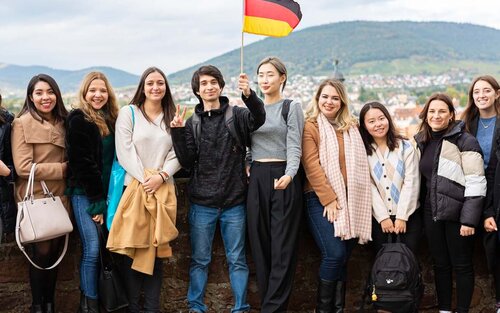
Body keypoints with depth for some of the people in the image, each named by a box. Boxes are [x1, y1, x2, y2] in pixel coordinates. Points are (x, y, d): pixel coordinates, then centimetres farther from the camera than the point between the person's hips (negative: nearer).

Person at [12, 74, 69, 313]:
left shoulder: (62, 123, 10)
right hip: (35, 198, -5)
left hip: (59, 197, 6)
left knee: (55, 250, 10)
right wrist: (61, 168, -14)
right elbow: (23, 167, -17)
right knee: (42, 251, -2)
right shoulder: (23, 123, -10)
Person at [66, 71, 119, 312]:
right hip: (85, 194, -6)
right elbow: (82, 163, -13)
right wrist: (96, 200, -14)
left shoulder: (111, 119, 13)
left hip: (106, 192, 6)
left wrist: (104, 197, 6)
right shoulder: (78, 120, -7)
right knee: (92, 249, -8)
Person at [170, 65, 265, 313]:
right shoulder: (192, 123, 6)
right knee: (200, 260, 9)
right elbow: (187, 161, -1)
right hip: (202, 203, 1)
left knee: (237, 260, 7)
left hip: (234, 202, -1)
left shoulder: (236, 115, 0)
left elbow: (259, 119, -22)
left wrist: (249, 95, -40)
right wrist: (178, 132, -14)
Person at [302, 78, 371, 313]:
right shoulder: (310, 126, -1)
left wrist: (344, 198, 5)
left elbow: (359, 166, 17)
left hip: (350, 200, 5)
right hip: (321, 199, -5)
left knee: (344, 257, 3)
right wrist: (329, 198, -14)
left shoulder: (351, 127, 16)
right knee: (334, 254, -15)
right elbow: (311, 165, -9)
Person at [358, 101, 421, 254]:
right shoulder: (363, 152, 3)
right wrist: (383, 217, -8)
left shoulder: (406, 147, 3)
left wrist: (402, 217, -10)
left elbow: (411, 183, -3)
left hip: (408, 216, 0)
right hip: (379, 218, 1)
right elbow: (369, 186, -2)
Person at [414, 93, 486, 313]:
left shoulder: (465, 141, -10)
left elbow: (476, 183, -13)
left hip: (456, 213, -5)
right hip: (432, 213, 5)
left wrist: (469, 220, -17)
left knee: (461, 265, 5)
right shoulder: (421, 141, 9)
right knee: (440, 264, 13)